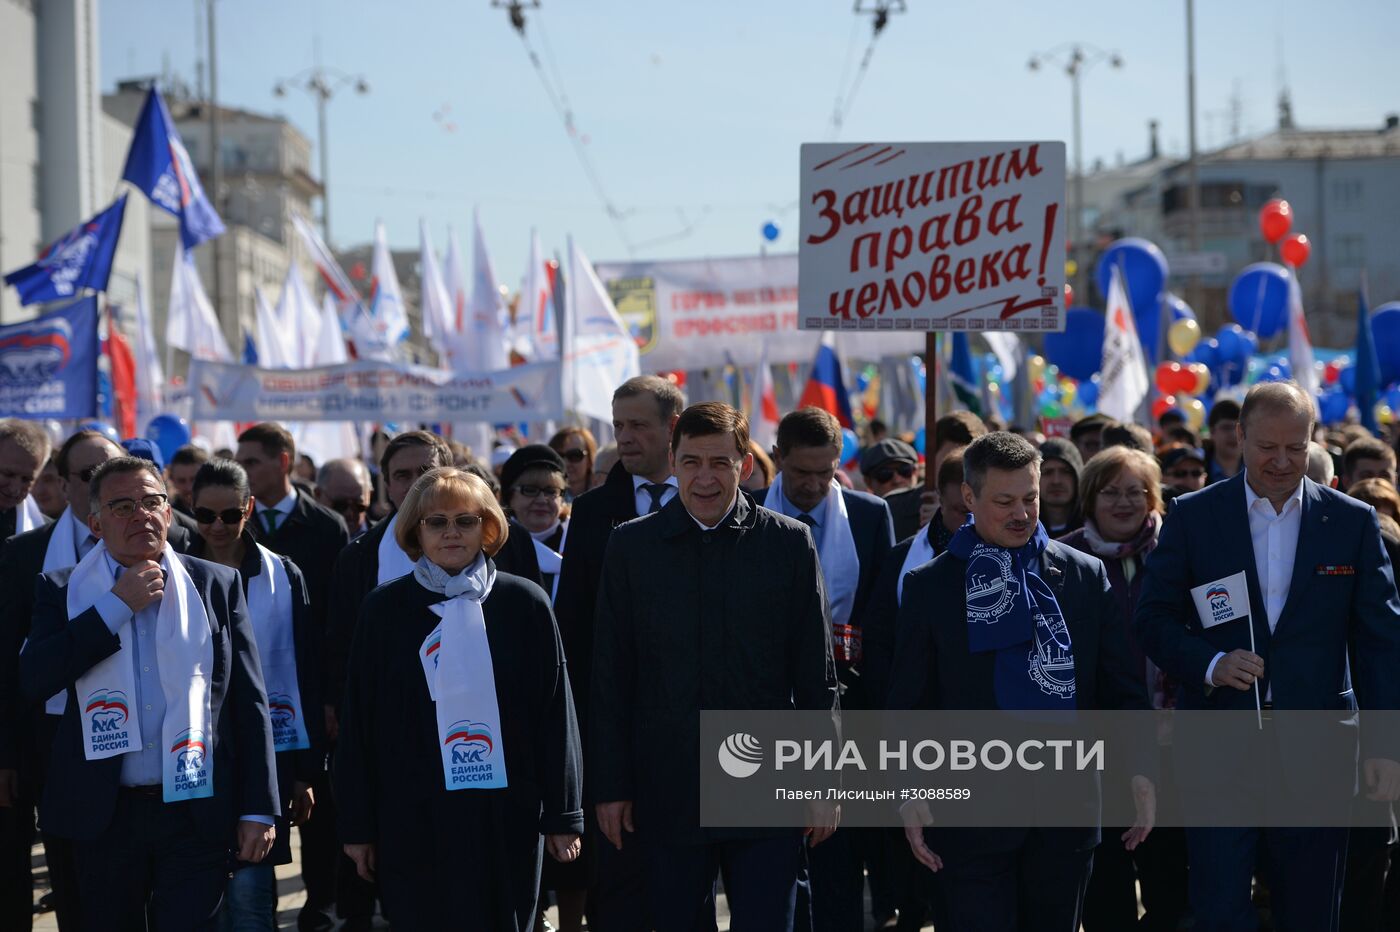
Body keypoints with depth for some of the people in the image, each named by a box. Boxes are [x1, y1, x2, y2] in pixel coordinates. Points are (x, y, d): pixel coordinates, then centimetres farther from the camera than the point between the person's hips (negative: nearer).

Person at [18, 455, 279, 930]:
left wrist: (259, 810, -1)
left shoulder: (218, 585, 5)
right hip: (102, 814, 1)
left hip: (197, 811, -1)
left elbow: (250, 703, 4)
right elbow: (34, 679, -12)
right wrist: (118, 606, -12)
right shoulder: (62, 591, 5)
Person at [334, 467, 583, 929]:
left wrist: (563, 816, 1)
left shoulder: (524, 604, 3)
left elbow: (555, 713, 3)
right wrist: (358, 826, 3)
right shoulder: (384, 609, 4)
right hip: (414, 821, 0)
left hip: (507, 816, 0)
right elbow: (357, 722, 5)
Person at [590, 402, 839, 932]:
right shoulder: (631, 546, 3)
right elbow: (609, 678, 4)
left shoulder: (789, 543, 1)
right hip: (667, 796, 1)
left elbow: (816, 675, 3)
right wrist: (609, 787, 1)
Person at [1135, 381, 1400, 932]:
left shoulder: (1353, 522, 4)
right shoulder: (1193, 516, 2)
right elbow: (1153, 618, 2)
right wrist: (1209, 664, -16)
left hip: (1315, 749, 1)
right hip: (1219, 745, -1)